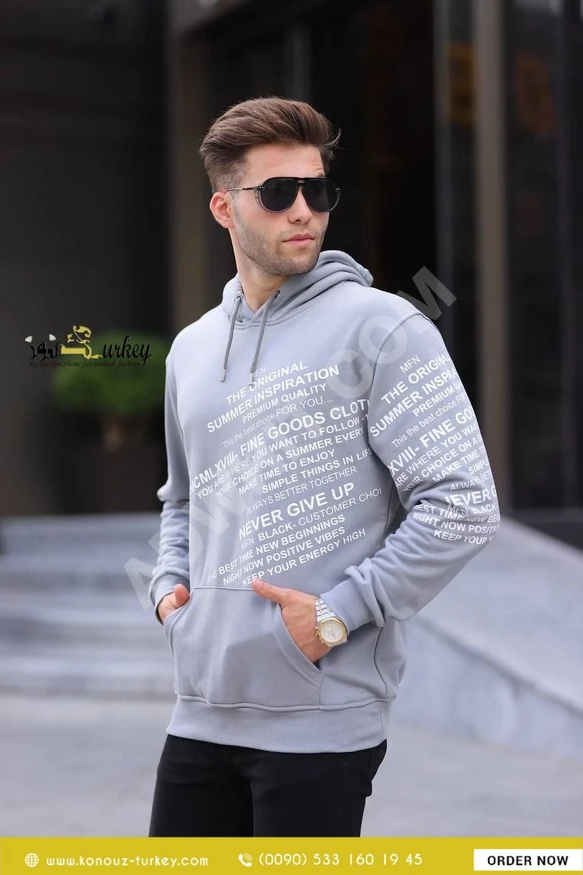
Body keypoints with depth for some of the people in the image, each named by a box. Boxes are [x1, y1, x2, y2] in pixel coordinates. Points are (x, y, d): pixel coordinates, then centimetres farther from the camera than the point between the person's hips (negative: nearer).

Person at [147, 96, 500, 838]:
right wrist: (169, 584, 8)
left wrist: (339, 613, -15)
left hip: (322, 720, -6)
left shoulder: (379, 327, -8)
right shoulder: (192, 349, 13)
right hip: (202, 710, 6)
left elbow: (464, 505, -14)